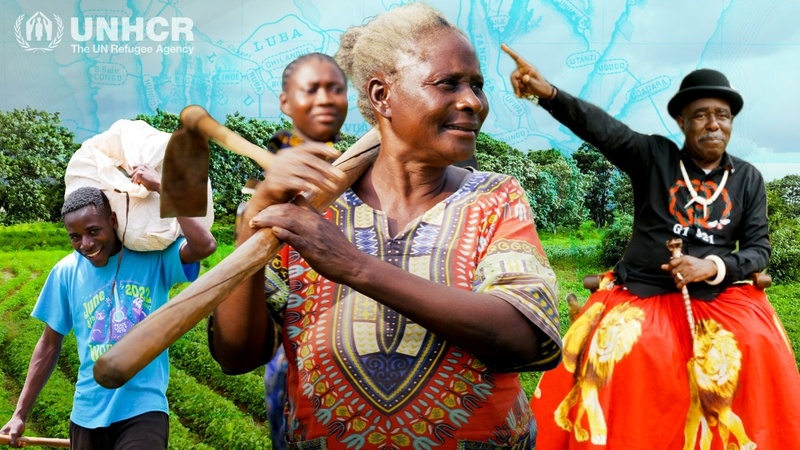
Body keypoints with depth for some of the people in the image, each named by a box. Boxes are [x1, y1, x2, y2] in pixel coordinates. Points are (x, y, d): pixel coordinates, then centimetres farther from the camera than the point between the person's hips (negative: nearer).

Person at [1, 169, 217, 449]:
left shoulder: (154, 257, -7)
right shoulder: (66, 272, -1)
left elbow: (205, 245, -26)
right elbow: (50, 344, 8)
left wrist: (160, 187, -22)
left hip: (144, 409, -3)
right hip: (88, 413, 3)